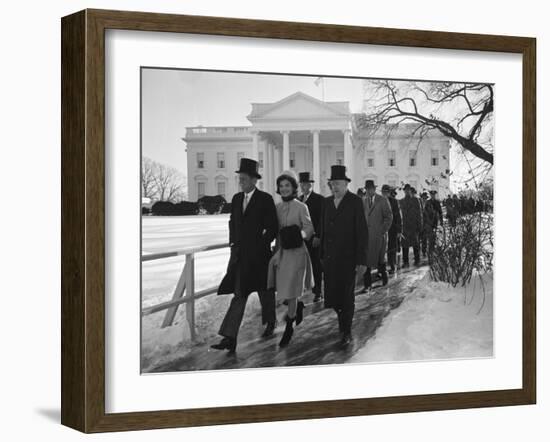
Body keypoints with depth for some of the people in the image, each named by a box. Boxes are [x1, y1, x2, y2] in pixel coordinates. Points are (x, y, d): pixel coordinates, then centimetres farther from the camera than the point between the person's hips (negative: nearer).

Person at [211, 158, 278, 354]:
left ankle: (270, 322, 37)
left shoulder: (265, 199, -8)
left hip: (258, 253, -4)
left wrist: (261, 245, -11)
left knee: (265, 291, 12)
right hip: (240, 253, 4)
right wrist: (233, 242, 9)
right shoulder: (236, 199, 9)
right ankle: (230, 338, -10)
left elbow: (272, 227, -8)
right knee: (239, 294, -3)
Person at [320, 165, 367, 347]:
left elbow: (362, 232, -8)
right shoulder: (327, 202, 10)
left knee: (346, 295, 1)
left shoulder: (355, 202, -6)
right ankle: (343, 318, 29)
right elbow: (323, 229, 12)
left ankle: (346, 332, 13)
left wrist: (361, 260, -12)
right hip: (330, 257, 4)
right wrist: (322, 255, 7)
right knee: (331, 293, 3)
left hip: (348, 257, -4)